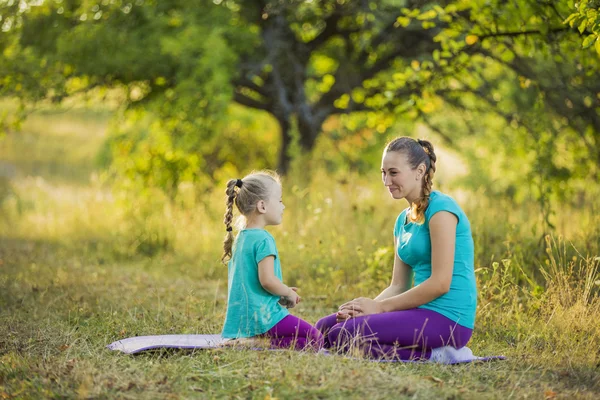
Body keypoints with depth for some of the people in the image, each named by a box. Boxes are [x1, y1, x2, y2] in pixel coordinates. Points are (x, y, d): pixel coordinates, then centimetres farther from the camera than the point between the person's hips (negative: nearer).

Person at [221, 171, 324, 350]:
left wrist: (283, 291, 17)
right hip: (263, 315, -9)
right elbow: (267, 280, -25)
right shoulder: (263, 240, -15)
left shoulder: (240, 238, 14)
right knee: (315, 339, -6)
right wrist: (288, 293, -6)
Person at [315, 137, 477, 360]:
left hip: (448, 318, -9)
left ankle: (428, 355, -10)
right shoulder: (403, 220, 17)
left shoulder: (440, 209, -10)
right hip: (423, 312, 9)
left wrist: (380, 306, -11)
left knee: (343, 334, -19)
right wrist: (367, 306, -5)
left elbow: (440, 283, -17)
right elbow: (399, 286, 15)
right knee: (325, 326, 4)